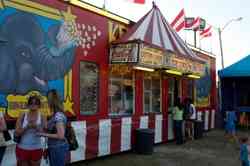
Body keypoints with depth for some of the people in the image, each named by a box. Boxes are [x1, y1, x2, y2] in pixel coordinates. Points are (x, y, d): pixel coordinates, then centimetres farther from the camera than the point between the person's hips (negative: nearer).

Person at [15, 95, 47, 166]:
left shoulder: (42, 117, -2)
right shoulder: (22, 116, -1)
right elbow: (17, 132, -5)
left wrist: (36, 127, -23)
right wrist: (27, 127, -20)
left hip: (36, 149, 0)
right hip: (22, 148, 0)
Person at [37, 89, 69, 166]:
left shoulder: (58, 116, -20)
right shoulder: (55, 115, 7)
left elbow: (60, 136, -23)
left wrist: (45, 134, -16)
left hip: (58, 149, -9)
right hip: (54, 148, 9)